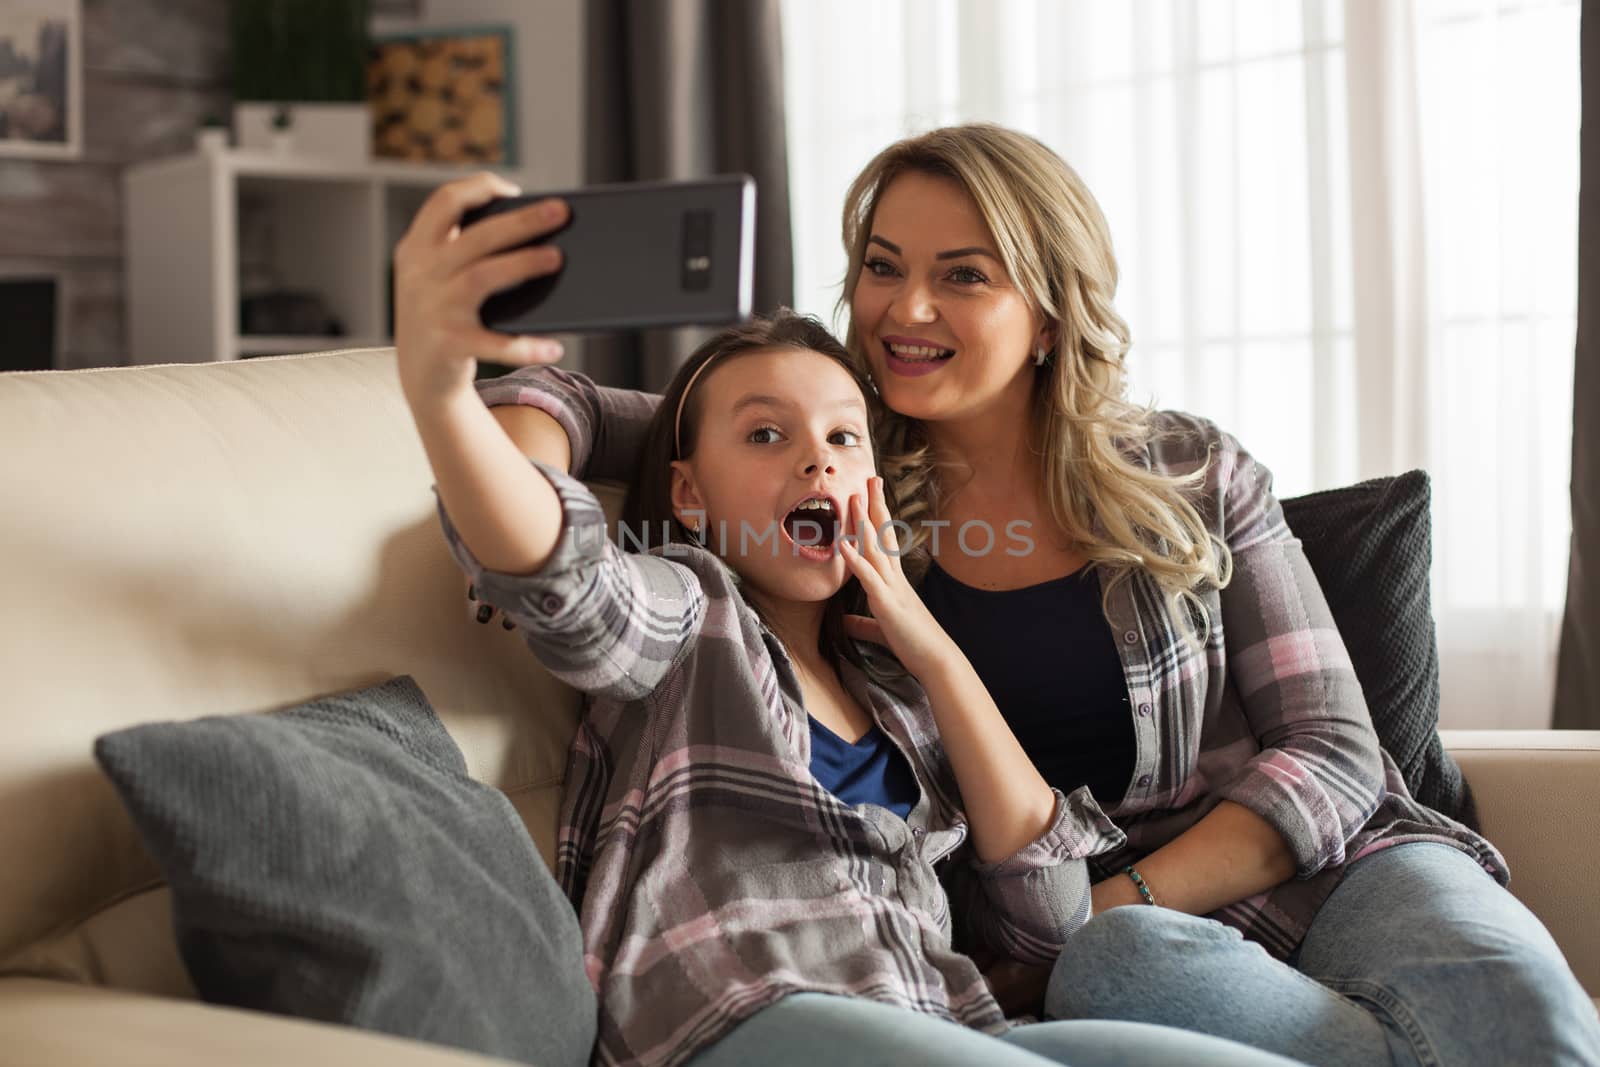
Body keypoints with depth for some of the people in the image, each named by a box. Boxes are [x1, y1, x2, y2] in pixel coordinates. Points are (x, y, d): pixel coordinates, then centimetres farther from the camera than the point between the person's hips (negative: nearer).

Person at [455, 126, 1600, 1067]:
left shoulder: (1195, 475, 5)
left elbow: (1331, 753, 2)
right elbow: (563, 404, 5)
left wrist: (1118, 899, -13)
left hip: (1334, 866, 0)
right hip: (1099, 933, 1)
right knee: (1118, 968, -37)